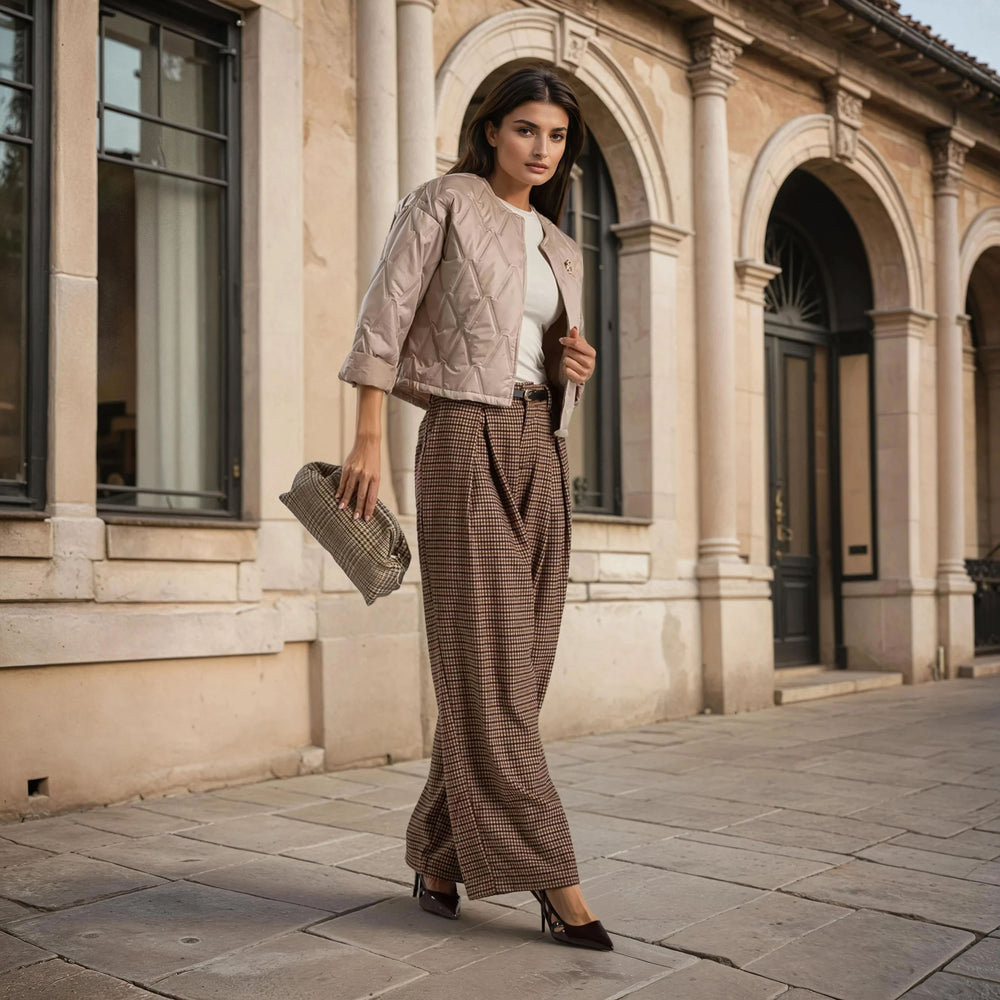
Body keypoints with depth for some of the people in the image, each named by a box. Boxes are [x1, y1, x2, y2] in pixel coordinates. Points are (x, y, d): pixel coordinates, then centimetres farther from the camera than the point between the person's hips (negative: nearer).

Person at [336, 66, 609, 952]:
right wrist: (369, 437, -14)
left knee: (517, 661, 4)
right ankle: (551, 880, -7)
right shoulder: (443, 204, 3)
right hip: (467, 439, -7)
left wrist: (578, 367, 3)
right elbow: (384, 319, -5)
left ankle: (439, 855, 16)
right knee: (485, 659, -8)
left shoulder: (562, 248, 20)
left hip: (541, 450, 7)